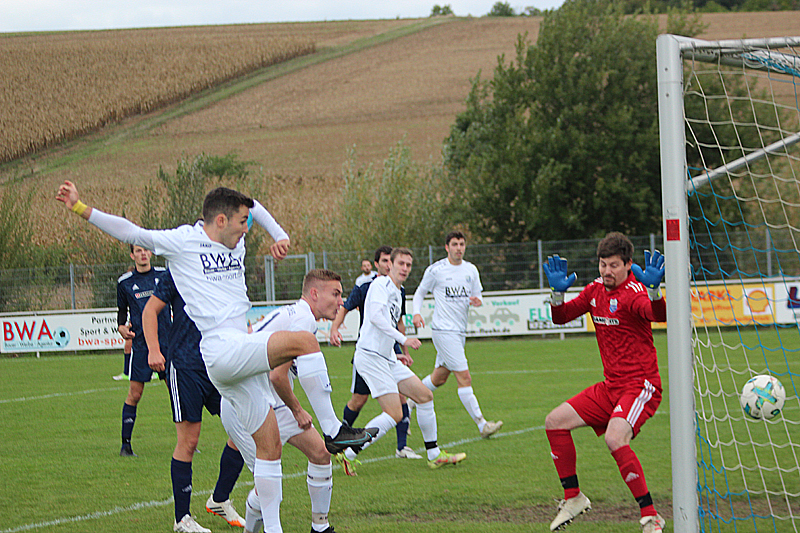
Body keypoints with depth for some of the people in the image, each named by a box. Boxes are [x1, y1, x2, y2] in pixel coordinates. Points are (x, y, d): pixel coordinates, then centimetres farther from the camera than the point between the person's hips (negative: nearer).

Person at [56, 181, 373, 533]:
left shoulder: (235, 243, 20)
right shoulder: (182, 242, 1)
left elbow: (256, 208, 39)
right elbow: (130, 233, 4)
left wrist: (280, 236, 27)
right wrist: (80, 208, 0)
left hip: (244, 354, 8)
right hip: (221, 350, -8)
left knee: (269, 446, 6)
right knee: (305, 342, -26)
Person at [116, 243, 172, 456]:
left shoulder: (164, 275, 7)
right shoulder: (124, 282, 4)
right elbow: (122, 309, 15)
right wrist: (121, 326, -3)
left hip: (166, 339, 1)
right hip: (140, 342, -1)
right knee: (134, 393, -5)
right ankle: (125, 443, 3)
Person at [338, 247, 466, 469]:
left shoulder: (396, 293, 21)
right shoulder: (381, 284, -9)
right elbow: (375, 316, -24)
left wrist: (396, 356, 21)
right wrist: (403, 339, -26)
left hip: (387, 359, 10)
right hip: (370, 357, -10)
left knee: (425, 396, 9)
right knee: (394, 414, -15)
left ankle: (434, 455, 19)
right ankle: (348, 454, -10)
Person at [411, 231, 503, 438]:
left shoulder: (471, 270, 10)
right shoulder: (435, 270, -4)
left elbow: (477, 295, 15)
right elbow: (420, 293, 7)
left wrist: (477, 301, -9)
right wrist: (416, 313, -10)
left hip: (460, 331, 7)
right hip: (443, 330, -7)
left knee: (439, 377, 14)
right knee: (464, 377, -12)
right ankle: (482, 425, -13)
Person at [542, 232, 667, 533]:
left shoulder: (633, 292, -16)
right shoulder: (596, 290, 8)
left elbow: (658, 315, -36)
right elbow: (561, 317, 14)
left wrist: (653, 289, -54)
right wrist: (558, 292, -5)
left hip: (640, 386, -9)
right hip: (610, 388, 9)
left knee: (614, 438, -31)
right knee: (555, 421, 6)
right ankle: (573, 498, 19)